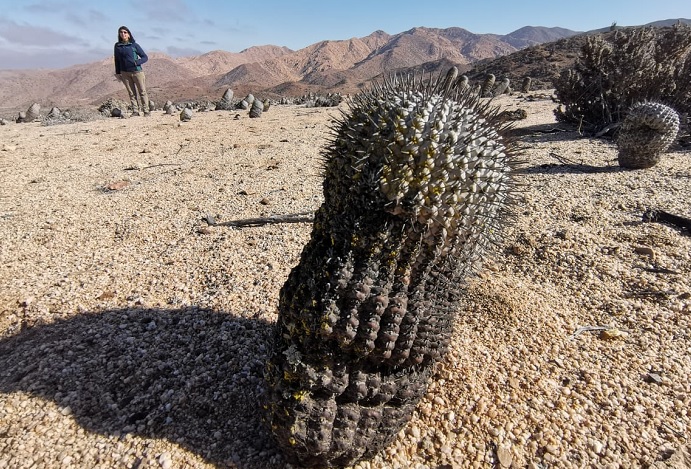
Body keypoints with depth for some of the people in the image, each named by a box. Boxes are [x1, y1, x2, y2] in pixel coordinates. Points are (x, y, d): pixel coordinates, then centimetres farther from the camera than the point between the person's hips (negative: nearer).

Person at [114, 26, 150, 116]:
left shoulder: (134, 45, 1)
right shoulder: (117, 46, 10)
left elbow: (145, 57, 2)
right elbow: (117, 60, 15)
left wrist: (137, 62, -15)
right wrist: (118, 73, 10)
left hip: (137, 71, -3)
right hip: (125, 73, 3)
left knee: (142, 91, -3)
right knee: (131, 93, 3)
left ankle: (146, 110, 2)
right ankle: (135, 111, 5)